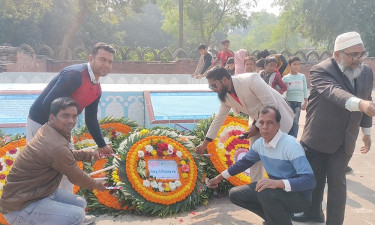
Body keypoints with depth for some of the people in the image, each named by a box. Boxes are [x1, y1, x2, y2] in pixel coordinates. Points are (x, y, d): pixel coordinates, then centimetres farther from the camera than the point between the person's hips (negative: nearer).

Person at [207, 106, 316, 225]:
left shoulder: (291, 145, -24)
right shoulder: (260, 143, -3)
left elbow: (309, 180, -31)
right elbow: (245, 161, 15)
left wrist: (277, 183, -43)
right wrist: (220, 177, 19)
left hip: (299, 194, -7)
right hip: (275, 189, 7)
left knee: (265, 192, -35)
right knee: (235, 194, 1)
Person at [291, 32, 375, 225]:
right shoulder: (321, 71, -20)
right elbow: (334, 92, -39)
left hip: (344, 141, 3)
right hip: (317, 139, -3)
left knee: (337, 182, 4)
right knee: (314, 179, 14)